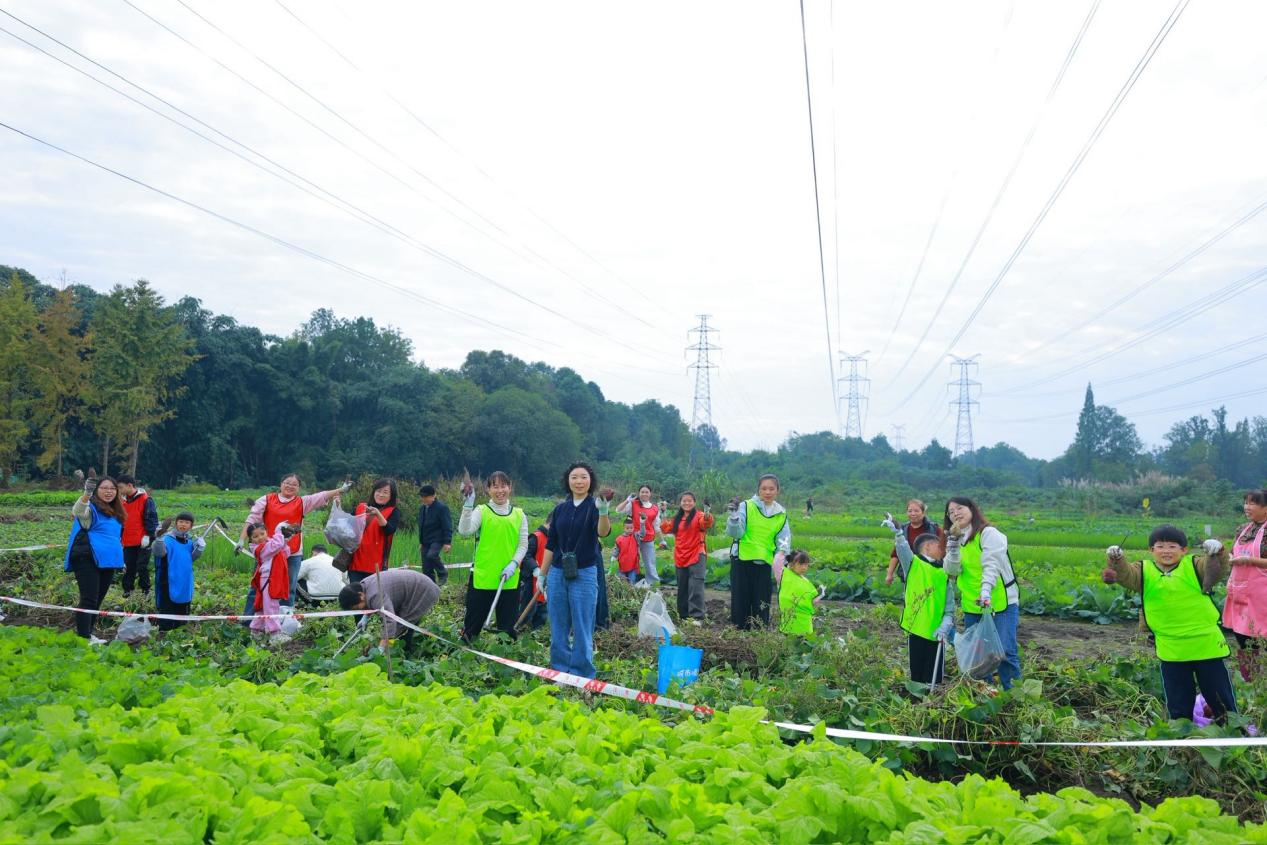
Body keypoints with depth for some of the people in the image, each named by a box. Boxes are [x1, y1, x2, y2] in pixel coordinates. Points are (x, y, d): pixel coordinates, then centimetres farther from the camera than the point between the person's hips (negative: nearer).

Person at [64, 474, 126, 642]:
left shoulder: (115, 512, 16)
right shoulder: (91, 508, -7)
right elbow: (77, 511, -32)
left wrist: (120, 558, 26)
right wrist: (87, 494, -50)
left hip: (107, 561, 8)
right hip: (88, 561, -8)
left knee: (98, 599, 15)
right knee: (88, 600, -10)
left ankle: (88, 634, 25)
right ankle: (83, 638, -9)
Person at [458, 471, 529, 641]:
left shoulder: (519, 514, 8)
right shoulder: (481, 511, 1)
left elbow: (523, 545, 7)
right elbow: (464, 531, -16)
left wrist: (513, 564, -8)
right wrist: (467, 505, -26)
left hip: (509, 580, 2)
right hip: (482, 578, -2)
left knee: (507, 627, 9)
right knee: (473, 623, 5)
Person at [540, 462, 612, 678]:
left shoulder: (594, 506, -4)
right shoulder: (560, 509, 8)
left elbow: (603, 532, -25)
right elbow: (551, 544, 13)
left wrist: (603, 512, -45)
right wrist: (542, 574, 12)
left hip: (584, 574, -4)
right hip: (557, 573, 4)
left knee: (582, 630, 0)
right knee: (558, 629, 10)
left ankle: (581, 678, 8)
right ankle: (560, 673, 21)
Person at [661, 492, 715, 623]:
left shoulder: (699, 516, -5)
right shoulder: (676, 519, 15)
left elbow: (706, 523, -26)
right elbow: (666, 529, 16)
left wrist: (707, 517, -48)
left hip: (696, 556, -6)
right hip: (680, 558, 6)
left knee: (696, 587, -13)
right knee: (682, 587, 12)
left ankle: (697, 617, -15)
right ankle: (684, 615, 21)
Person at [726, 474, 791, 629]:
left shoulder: (781, 514, 8)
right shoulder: (747, 506, -4)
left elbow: (784, 538, 5)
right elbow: (735, 533, -10)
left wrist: (781, 553, -15)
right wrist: (734, 515, -28)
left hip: (765, 564, 3)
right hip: (742, 560, -3)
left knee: (762, 604, 4)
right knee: (740, 602, 0)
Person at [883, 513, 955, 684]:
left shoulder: (944, 575, 9)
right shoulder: (913, 564, 1)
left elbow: (950, 606, 6)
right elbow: (903, 549, -19)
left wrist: (946, 625, -11)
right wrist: (898, 532, -37)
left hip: (935, 632, 3)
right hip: (915, 630, -3)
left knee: (934, 678, 5)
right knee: (917, 675, 7)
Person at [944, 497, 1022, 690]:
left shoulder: (989, 533, -9)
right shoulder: (955, 539, 11)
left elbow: (992, 565, -22)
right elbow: (952, 570, -3)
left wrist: (985, 591, -37)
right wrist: (953, 544, -17)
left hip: (1001, 602, -6)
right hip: (972, 605, 6)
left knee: (1005, 651, -11)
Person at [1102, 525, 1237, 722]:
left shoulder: (1194, 566, -2)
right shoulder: (1144, 571, 1)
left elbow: (1216, 570, -20)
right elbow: (1126, 575, -16)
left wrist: (1217, 553, -41)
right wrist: (1117, 560, -37)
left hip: (1206, 643, -1)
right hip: (1171, 649, 2)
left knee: (1219, 692, 10)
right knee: (1178, 700, 13)